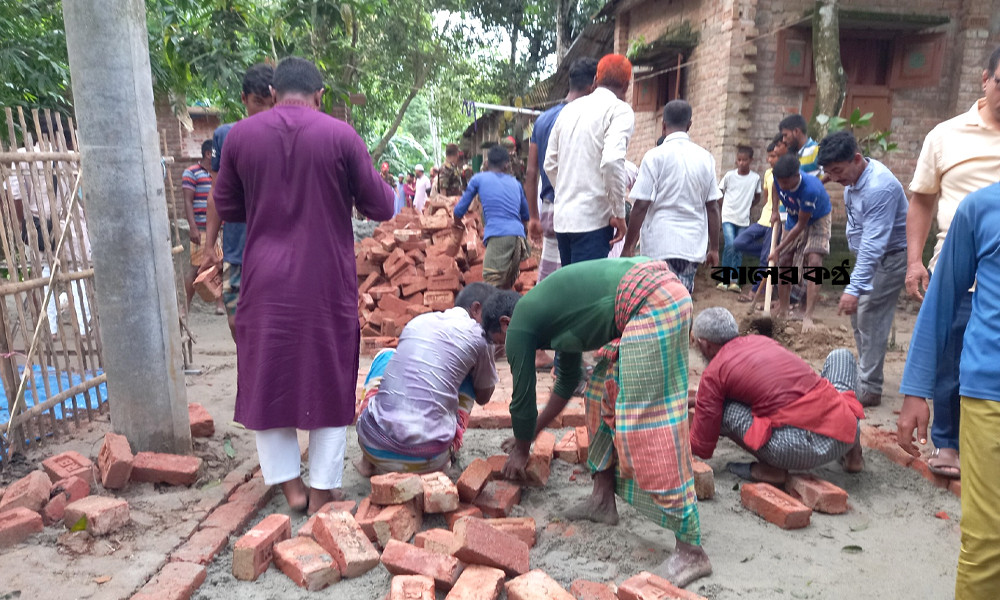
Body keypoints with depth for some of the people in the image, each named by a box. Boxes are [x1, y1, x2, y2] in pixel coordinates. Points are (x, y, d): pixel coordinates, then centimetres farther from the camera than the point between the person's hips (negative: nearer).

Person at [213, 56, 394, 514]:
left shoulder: (239, 136, 1)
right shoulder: (340, 136, -6)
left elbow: (227, 208, 11)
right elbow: (381, 207, -1)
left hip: (266, 284, 2)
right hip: (327, 283, -1)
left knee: (267, 379, 16)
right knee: (330, 381, 11)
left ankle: (290, 484, 21)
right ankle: (322, 490, 18)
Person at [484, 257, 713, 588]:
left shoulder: (520, 325, 4)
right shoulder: (550, 310, 28)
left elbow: (523, 398, 11)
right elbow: (567, 381, 37)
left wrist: (521, 450, 29)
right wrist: (531, 433, 45)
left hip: (651, 305, -10)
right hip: (664, 290, 10)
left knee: (649, 426, -7)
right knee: (607, 390, 19)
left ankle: (691, 552, 0)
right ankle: (603, 499, 28)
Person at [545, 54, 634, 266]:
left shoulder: (569, 109, 16)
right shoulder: (620, 109, -5)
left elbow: (550, 164, 18)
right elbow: (612, 161, -19)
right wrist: (619, 214, -12)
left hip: (562, 216, 7)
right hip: (593, 219, -7)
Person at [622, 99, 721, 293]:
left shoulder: (655, 156, -6)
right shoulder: (705, 158, 6)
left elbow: (641, 206, -9)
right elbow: (712, 207, 7)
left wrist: (628, 246, -3)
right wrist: (714, 248, 14)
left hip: (660, 245, -4)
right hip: (693, 245, 4)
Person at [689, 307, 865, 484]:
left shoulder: (713, 374, 2)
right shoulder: (762, 340, 19)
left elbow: (702, 448, 5)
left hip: (796, 450, -6)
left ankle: (770, 469, 2)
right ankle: (853, 453, 30)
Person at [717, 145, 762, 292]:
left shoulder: (755, 178, 0)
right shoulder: (729, 175, -4)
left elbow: (757, 198, 14)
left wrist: (746, 207, 5)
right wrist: (722, 209, 4)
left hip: (744, 220, 2)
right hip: (728, 217, -2)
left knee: (739, 250, 5)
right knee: (730, 245, -17)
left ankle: (734, 280, 13)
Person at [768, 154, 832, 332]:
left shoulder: (810, 189, -40)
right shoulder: (779, 178, -23)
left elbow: (801, 225, -31)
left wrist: (778, 249, -27)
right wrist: (774, 210, 0)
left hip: (817, 220, -6)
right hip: (793, 219, 6)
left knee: (814, 261, -24)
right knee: (783, 264, 5)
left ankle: (808, 317, -25)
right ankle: (782, 313, 20)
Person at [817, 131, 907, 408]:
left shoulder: (879, 188, -30)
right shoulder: (853, 177, -1)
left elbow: (874, 243, -35)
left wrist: (854, 288, -39)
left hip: (890, 257, -9)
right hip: (869, 254, 10)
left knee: (870, 317, -11)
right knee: (857, 315, 12)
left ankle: (870, 389, -4)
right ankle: (866, 373, 24)